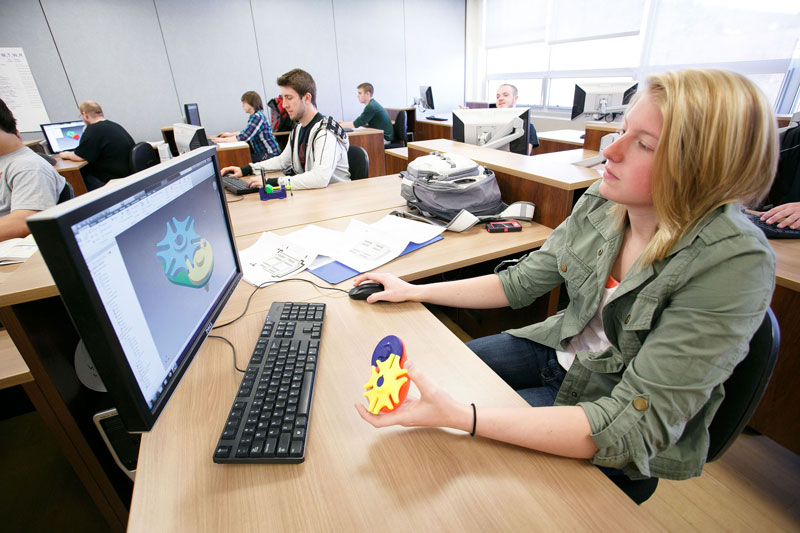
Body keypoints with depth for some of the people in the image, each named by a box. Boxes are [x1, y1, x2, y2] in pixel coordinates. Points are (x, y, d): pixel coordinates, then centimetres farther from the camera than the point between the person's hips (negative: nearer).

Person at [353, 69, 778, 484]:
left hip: (617, 446, -5)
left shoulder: (733, 266, -30)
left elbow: (634, 425, -32)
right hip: (560, 349, 5)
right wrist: (415, 291, -6)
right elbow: (523, 281, -2)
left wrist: (460, 417, -43)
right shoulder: (601, 202, -11)